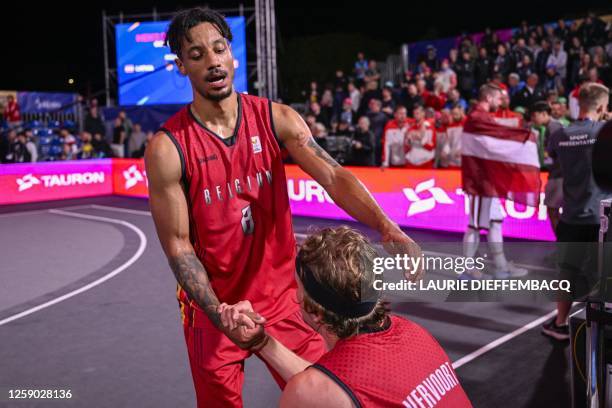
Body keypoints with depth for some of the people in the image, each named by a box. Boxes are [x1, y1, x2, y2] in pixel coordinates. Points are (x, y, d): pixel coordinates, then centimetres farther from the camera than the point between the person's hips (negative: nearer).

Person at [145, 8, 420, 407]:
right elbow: (178, 244, -13)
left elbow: (333, 176, -17)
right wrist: (222, 317, -24)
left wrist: (386, 226, -35)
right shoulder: (167, 148, -14)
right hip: (212, 306, -2)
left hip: (283, 295, 2)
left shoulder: (277, 119, -7)